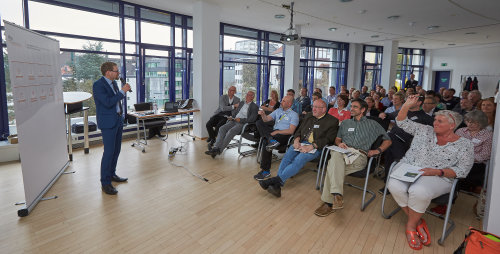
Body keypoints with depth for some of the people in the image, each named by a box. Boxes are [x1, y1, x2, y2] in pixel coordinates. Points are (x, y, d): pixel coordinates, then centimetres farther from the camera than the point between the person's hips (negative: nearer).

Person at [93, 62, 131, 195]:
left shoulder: (113, 83, 11)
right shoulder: (98, 85, -14)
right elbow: (108, 102, -24)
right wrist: (122, 91, -19)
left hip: (118, 120, 9)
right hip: (108, 123, -8)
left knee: (116, 150, 15)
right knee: (109, 152, -7)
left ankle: (112, 174, 30)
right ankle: (105, 182, 3)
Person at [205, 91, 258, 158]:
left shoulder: (254, 106, 3)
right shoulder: (241, 103, 23)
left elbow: (252, 119, -9)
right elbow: (235, 111, 28)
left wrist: (241, 120, -15)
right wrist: (231, 116, 6)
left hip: (243, 123, -6)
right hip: (234, 121, 6)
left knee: (231, 131, -32)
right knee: (222, 128, -21)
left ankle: (219, 150, -31)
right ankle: (215, 147, -31)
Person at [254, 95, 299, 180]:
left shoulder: (294, 114, 2)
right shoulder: (278, 110, 21)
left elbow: (291, 131, -9)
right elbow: (266, 119, 13)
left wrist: (277, 132, -17)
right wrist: (263, 115, -9)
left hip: (284, 135, -6)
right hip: (273, 132, 6)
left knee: (266, 142, -32)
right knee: (259, 123, -14)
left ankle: (265, 171, -24)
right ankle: (271, 140, -34)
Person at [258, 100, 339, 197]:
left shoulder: (332, 121, 2)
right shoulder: (308, 117, 22)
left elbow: (328, 139, -8)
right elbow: (299, 130, 21)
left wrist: (311, 147, -19)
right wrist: (296, 140, -2)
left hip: (316, 147, -5)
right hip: (302, 143, 5)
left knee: (299, 160, -30)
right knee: (287, 156, -23)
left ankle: (276, 180, -32)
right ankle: (277, 185, -29)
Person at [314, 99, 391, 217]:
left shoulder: (372, 124, 22)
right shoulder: (345, 123, 32)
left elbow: (388, 140, 21)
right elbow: (337, 139, 27)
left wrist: (377, 150, 4)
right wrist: (339, 144, 3)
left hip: (360, 155, -2)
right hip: (342, 152, 3)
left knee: (333, 168, -34)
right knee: (336, 155, -39)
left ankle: (329, 202, -30)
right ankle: (337, 196, -48)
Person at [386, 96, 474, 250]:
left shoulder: (464, 145, 4)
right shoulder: (424, 130, 13)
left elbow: (462, 171, 0)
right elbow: (402, 123, 14)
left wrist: (437, 172, -15)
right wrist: (406, 106, 1)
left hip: (437, 178, -3)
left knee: (418, 191, -38)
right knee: (394, 185, -30)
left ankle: (411, 225, -9)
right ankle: (418, 221, -7)